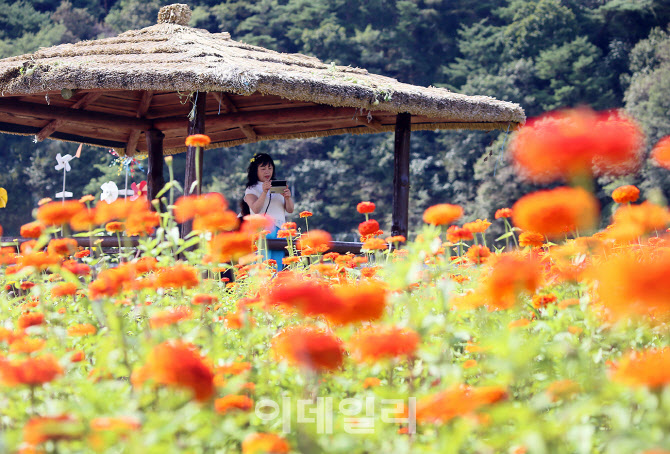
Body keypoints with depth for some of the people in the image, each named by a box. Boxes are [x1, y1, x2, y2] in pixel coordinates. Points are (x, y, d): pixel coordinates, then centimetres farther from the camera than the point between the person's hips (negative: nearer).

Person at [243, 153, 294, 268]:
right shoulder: (252, 189, 6)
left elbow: (290, 210, 12)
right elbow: (255, 209, -11)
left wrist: (288, 197, -8)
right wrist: (264, 192, -21)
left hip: (280, 231, 5)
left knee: (278, 266, -3)